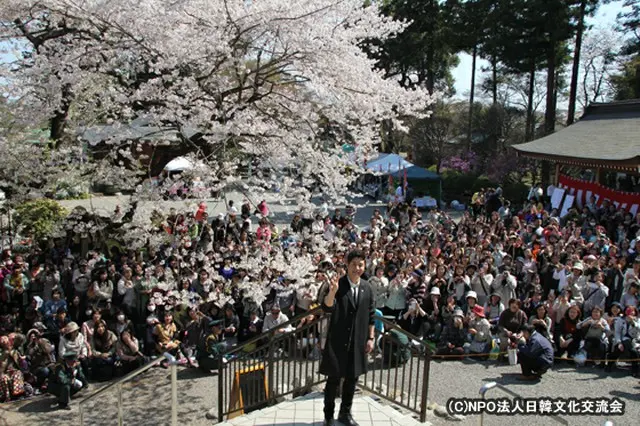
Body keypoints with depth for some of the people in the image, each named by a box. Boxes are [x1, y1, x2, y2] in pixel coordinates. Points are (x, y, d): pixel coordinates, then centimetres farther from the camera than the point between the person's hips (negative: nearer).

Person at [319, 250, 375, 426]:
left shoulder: (367, 288, 2)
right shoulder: (338, 285, -12)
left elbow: (371, 315, 10)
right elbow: (327, 308, -27)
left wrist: (371, 338, 7)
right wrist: (332, 292, -46)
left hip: (358, 341, 4)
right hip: (337, 340, -4)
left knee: (352, 379, 16)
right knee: (333, 379, 5)